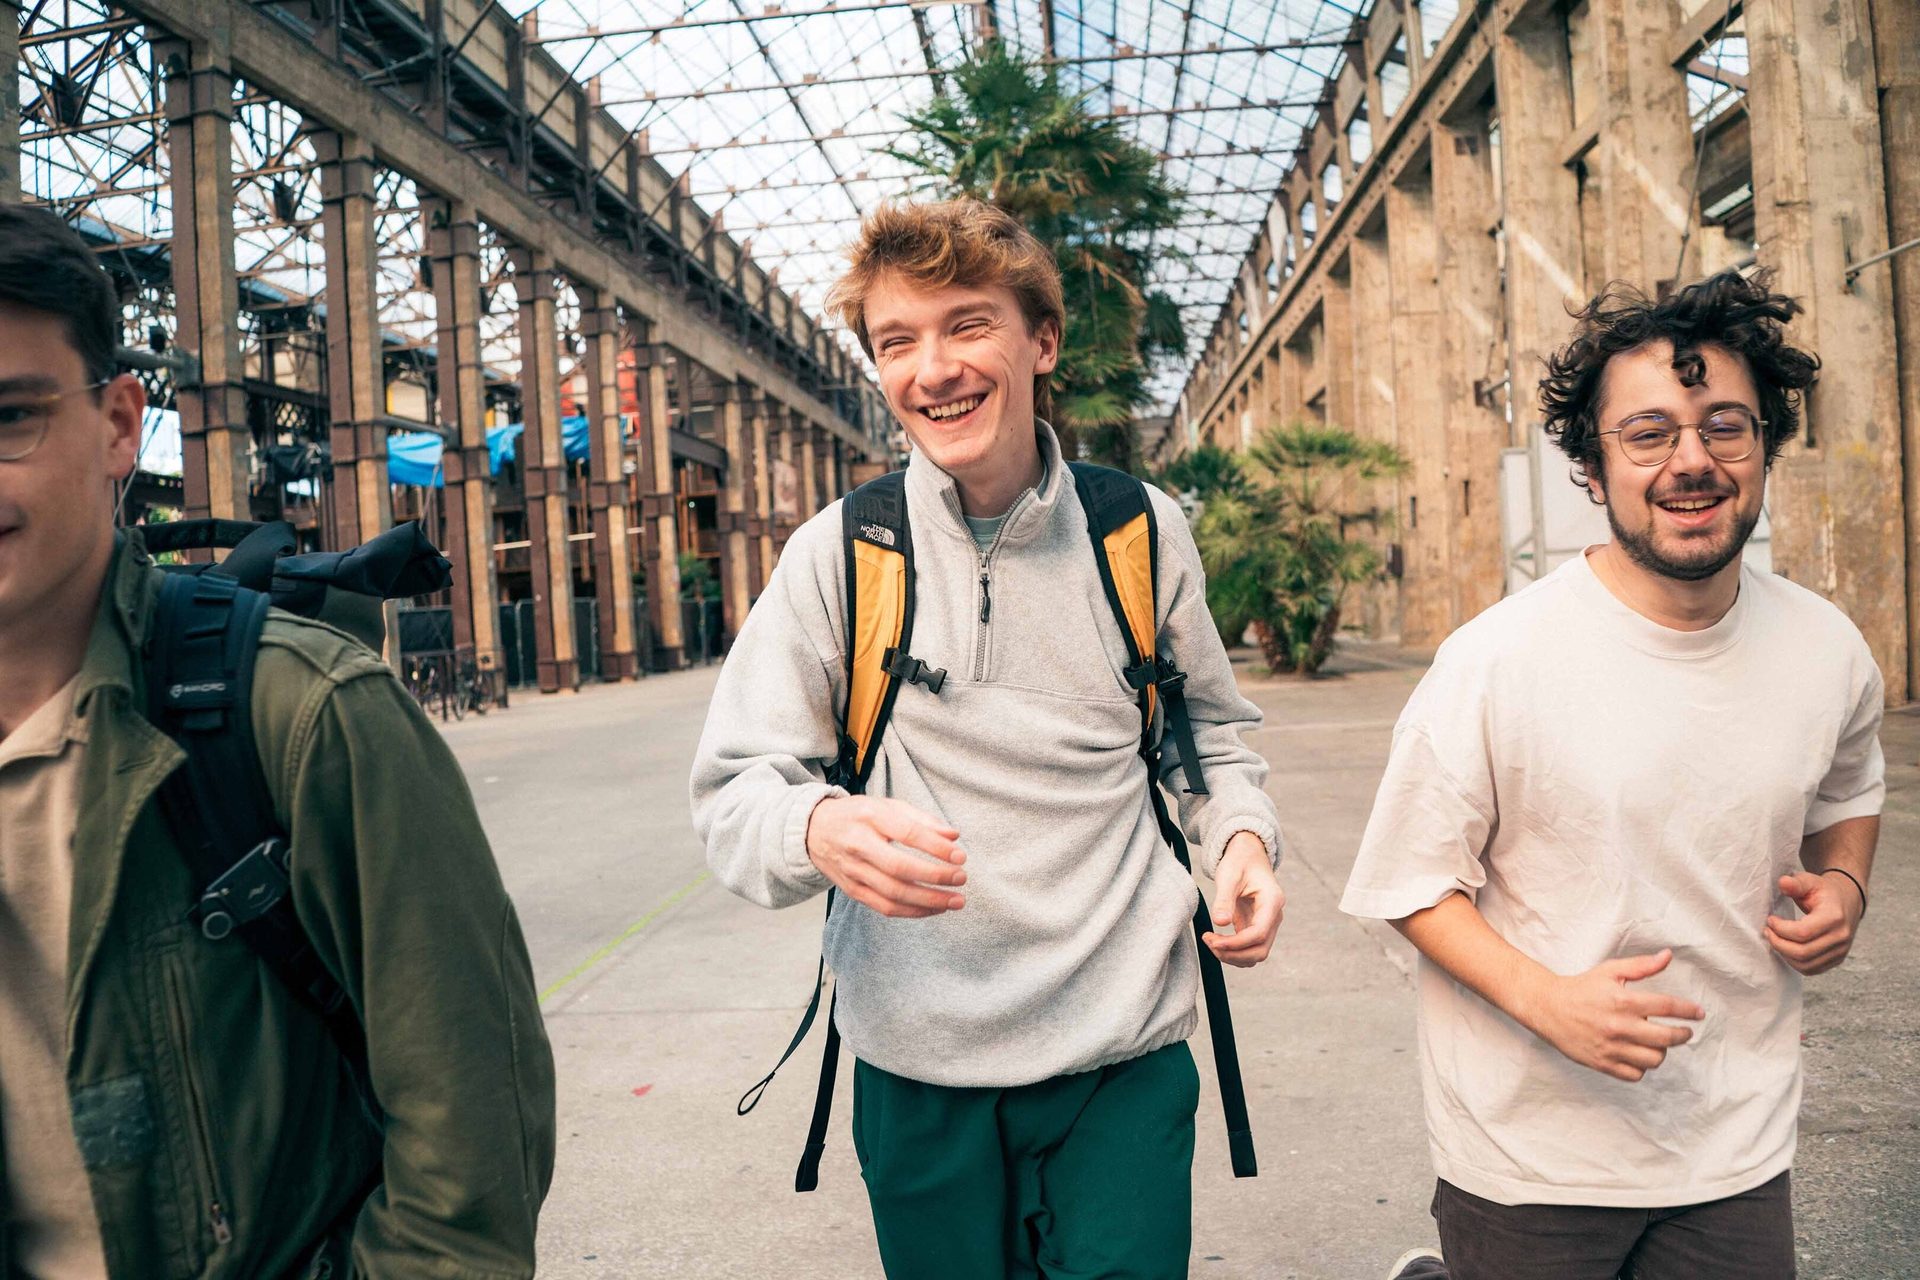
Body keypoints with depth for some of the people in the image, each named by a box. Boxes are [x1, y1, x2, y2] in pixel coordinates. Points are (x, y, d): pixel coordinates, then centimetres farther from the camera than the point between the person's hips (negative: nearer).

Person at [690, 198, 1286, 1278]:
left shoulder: (1144, 534, -1)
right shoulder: (840, 552, -7)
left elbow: (1213, 733, 13)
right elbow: (734, 792, -5)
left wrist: (1243, 836, -7)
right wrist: (819, 828, -27)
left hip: (1123, 1044, 1)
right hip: (919, 1062, 0)